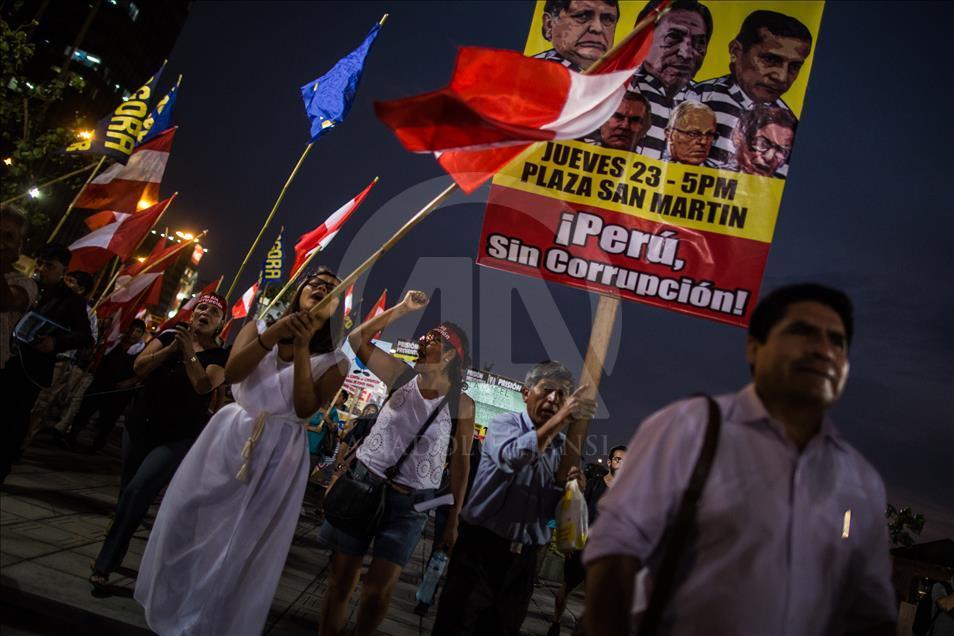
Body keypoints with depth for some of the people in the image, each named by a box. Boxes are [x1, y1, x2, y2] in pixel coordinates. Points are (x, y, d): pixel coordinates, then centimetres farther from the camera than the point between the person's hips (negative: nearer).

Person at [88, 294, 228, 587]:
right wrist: (171, 348, -18)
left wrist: (189, 352, -22)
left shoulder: (220, 356, -6)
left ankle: (105, 563, -1)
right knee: (127, 492, 18)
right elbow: (139, 367, -7)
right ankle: (113, 551, 43)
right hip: (140, 425, 4)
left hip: (179, 438, -4)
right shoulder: (170, 335, 2)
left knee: (137, 492, -16)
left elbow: (204, 386, -22)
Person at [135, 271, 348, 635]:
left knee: (243, 547, 6)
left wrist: (302, 346, -20)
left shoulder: (332, 361, -3)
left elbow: (305, 408, -16)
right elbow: (232, 372, -14)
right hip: (229, 438, 2)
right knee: (188, 521, 11)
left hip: (279, 456, -2)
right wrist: (278, 330, -25)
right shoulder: (259, 328, 3)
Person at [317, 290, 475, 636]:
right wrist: (401, 309, -11)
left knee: (378, 590, -4)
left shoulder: (462, 404, -5)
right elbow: (356, 339, -5)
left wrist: (453, 519, 1)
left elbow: (460, 463, -1)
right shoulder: (403, 377, -1)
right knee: (340, 581, 8)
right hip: (364, 482, 2)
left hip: (411, 502, -1)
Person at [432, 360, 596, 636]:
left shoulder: (563, 445, 8)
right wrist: (559, 419, -28)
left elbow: (554, 510, 6)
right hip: (481, 545, -4)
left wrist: (563, 483, -14)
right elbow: (513, 457, -29)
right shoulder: (505, 423, -4)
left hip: (524, 555, 5)